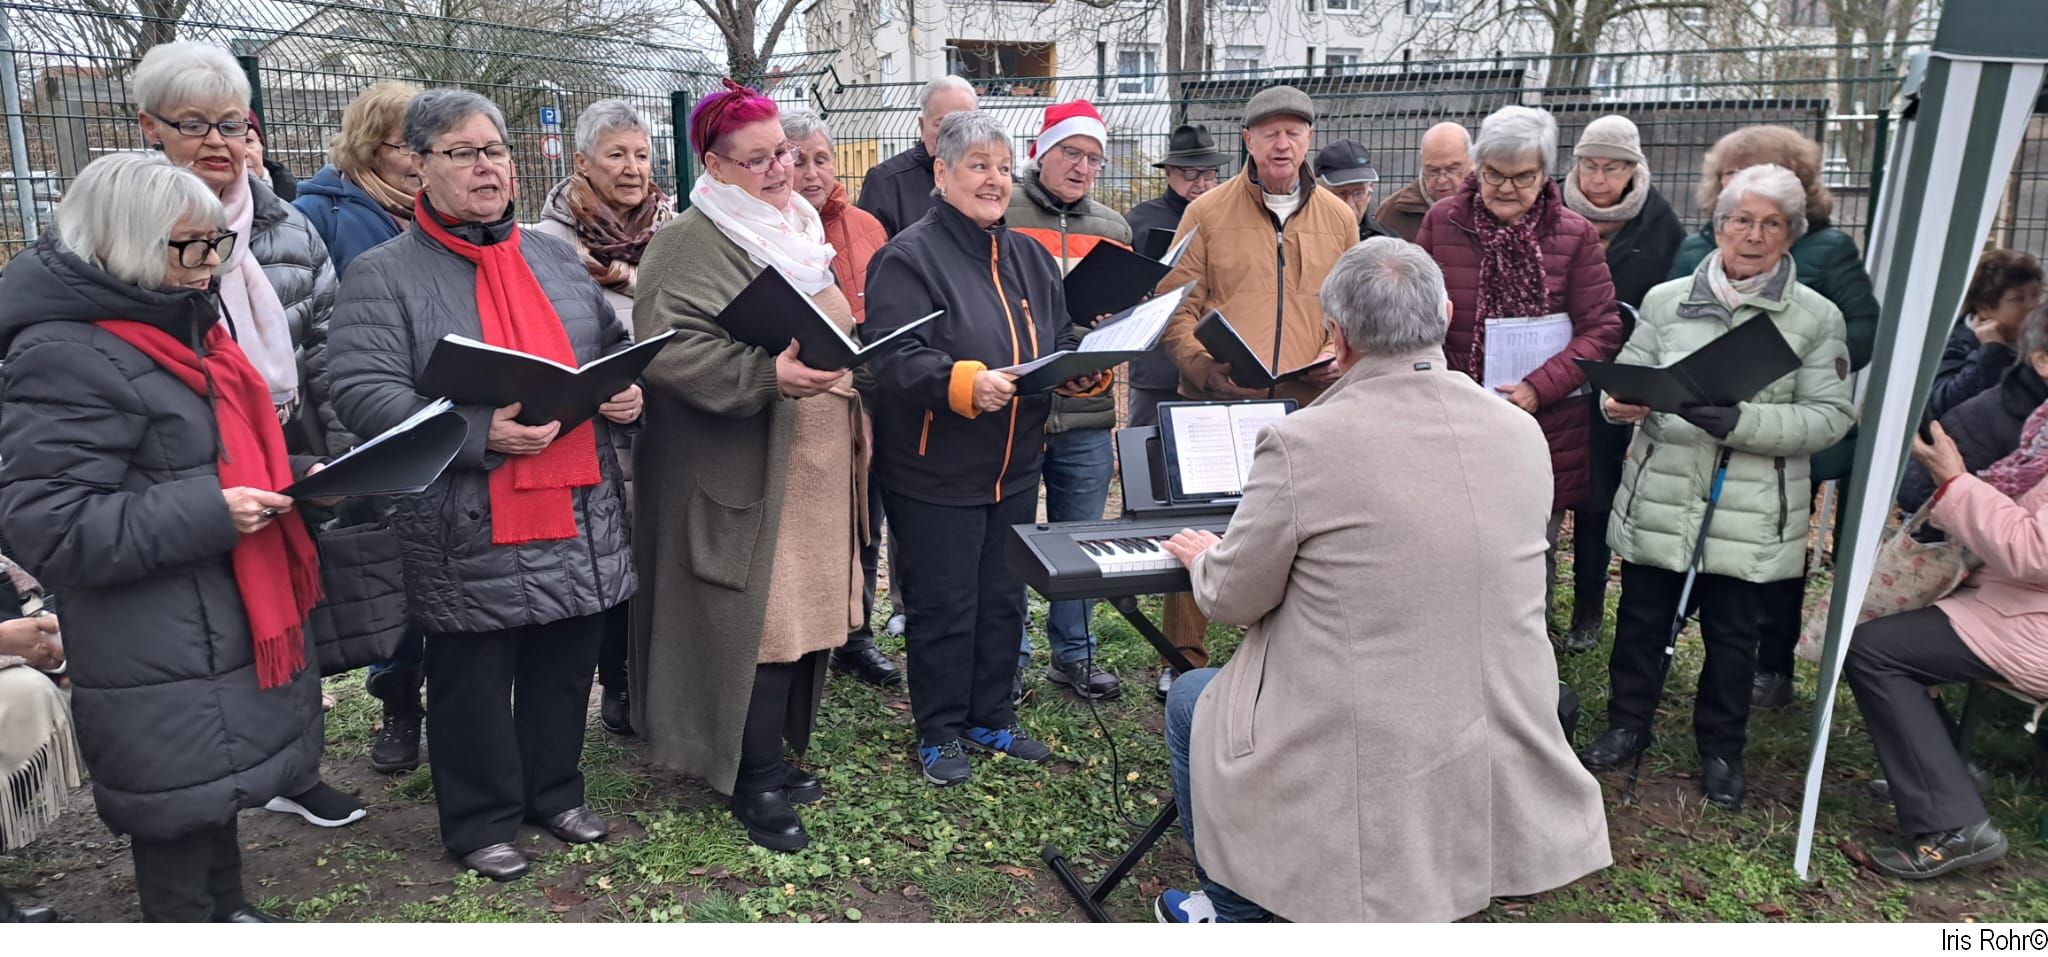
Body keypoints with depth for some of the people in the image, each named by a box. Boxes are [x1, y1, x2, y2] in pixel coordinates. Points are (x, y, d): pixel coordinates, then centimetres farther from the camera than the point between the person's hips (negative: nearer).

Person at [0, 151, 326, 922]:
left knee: (218, 786, 23)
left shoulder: (186, 325, 11)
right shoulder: (66, 356, -18)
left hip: (231, 624, 9)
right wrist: (208, 514, -27)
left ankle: (227, 909, 40)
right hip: (159, 659, -9)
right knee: (177, 811, 5)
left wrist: (295, 478, 5)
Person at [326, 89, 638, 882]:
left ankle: (554, 791, 36)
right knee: (473, 682, 8)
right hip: (469, 532, -5)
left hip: (579, 516, 5)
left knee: (565, 668, 16)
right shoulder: (384, 275, -4)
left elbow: (615, 349, 20)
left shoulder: (556, 258, 13)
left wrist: (629, 393, -3)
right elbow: (364, 393, -15)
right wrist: (479, 434, -26)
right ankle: (481, 821, 27)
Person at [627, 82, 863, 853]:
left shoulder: (798, 234, 17)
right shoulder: (693, 246, -11)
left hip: (815, 469, 8)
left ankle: (773, 754, 28)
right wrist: (769, 374, -32)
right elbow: (668, 348, -24)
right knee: (761, 623, -4)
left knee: (804, 613, 12)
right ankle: (755, 784, 12)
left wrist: (845, 374, 20)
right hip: (743, 476, -8)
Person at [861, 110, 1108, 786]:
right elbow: (892, 358, -22)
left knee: (1003, 600, 16)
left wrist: (1085, 373, -7)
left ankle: (990, 718, 34)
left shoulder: (1031, 259, 12)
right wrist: (964, 382, -36)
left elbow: (1062, 346, 15)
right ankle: (938, 733, 22)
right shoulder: (908, 256, -12)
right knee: (944, 605, 4)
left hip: (1015, 470, 7)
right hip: (936, 473, -7)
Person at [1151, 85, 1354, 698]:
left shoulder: (1337, 218, 14)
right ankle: (1184, 660, 15)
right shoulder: (1208, 212, 4)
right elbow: (1177, 306, 1)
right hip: (1216, 402, -2)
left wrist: (1338, 356, -1)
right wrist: (1205, 368, -14)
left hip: (1307, 407, 3)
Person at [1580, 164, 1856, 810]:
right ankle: (1628, 726, 31)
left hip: (1751, 514, -1)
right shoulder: (1666, 300, 3)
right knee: (1642, 619, 11)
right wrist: (1621, 401, -21)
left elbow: (1830, 415, -6)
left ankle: (1721, 749, 31)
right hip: (1661, 500, 1)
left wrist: (1739, 421, -22)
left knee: (1733, 635, 11)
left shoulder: (1817, 317, -1)